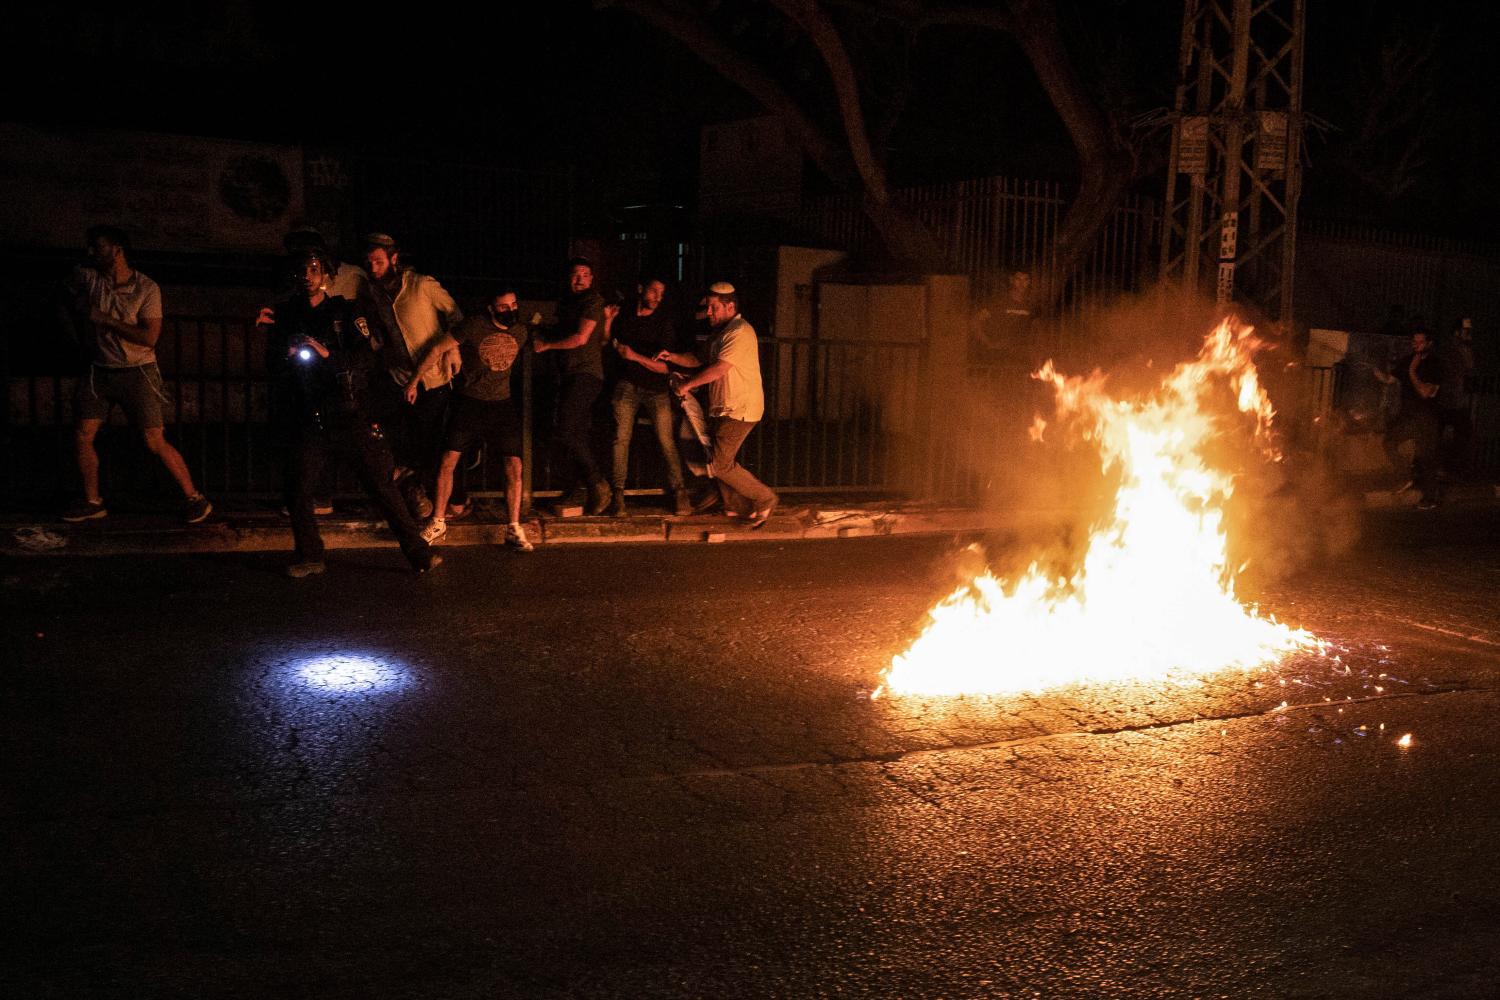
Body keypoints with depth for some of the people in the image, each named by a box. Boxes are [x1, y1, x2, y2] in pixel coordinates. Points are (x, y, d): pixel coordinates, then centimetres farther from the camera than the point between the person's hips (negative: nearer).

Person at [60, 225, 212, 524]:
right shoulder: (87, 278, -2)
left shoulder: (147, 289, -13)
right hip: (100, 371, 5)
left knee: (155, 442, -9)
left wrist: (106, 319, -21)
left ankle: (194, 499, 2)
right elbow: (71, 299, 22)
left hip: (136, 372, -5)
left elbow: (150, 337, -21)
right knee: (82, 437, 2)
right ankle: (92, 502, 18)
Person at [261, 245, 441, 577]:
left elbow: (367, 359, -7)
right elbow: (272, 366, 11)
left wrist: (329, 355, -22)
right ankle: (309, 558, 18)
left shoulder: (345, 312, 4)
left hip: (350, 416, -3)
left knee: (382, 486, -3)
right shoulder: (285, 316, 11)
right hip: (310, 421, 3)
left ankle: (419, 553, 2)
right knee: (297, 491, -1)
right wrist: (289, 357, -12)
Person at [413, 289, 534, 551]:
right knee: (448, 461, -4)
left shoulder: (521, 332, 2)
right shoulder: (474, 326, -11)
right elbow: (439, 348, -8)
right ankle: (438, 523, 12)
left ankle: (514, 529, 5)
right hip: (468, 402, -3)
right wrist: (415, 380, -9)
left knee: (514, 467, -6)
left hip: (502, 404, 3)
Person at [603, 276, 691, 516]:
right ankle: (617, 495, -3)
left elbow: (666, 366, -8)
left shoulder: (664, 321, -4)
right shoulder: (623, 316, 4)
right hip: (628, 385, 2)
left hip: (657, 388, -2)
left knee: (666, 441, -8)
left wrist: (635, 356, -19)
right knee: (621, 438, -7)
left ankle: (679, 494, -3)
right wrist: (607, 320, -3)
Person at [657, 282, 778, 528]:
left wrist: (687, 385, -14)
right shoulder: (721, 332, 17)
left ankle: (764, 499, 1)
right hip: (724, 409, 10)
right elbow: (698, 359, 19)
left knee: (720, 463, -10)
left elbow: (719, 368, -22)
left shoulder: (740, 332, -17)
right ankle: (736, 506, 21)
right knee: (718, 460, 11)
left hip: (740, 410, -10)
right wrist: (673, 357, 1)